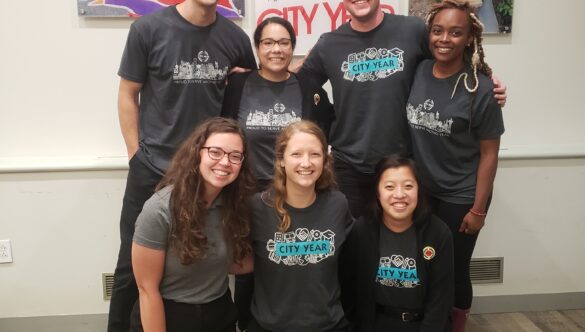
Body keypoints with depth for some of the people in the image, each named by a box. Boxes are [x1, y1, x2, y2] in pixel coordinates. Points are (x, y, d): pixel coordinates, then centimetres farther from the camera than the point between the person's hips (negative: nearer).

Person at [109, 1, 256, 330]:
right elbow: (128, 95, 0)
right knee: (133, 262, 8)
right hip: (153, 169, -2)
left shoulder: (235, 37, 0)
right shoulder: (149, 28, -6)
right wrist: (137, 155, -3)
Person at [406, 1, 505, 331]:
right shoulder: (418, 72, -4)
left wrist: (478, 209, -11)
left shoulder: (481, 89, -16)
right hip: (420, 191, 4)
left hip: (460, 198, -4)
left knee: (454, 270, 11)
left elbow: (489, 153, -12)